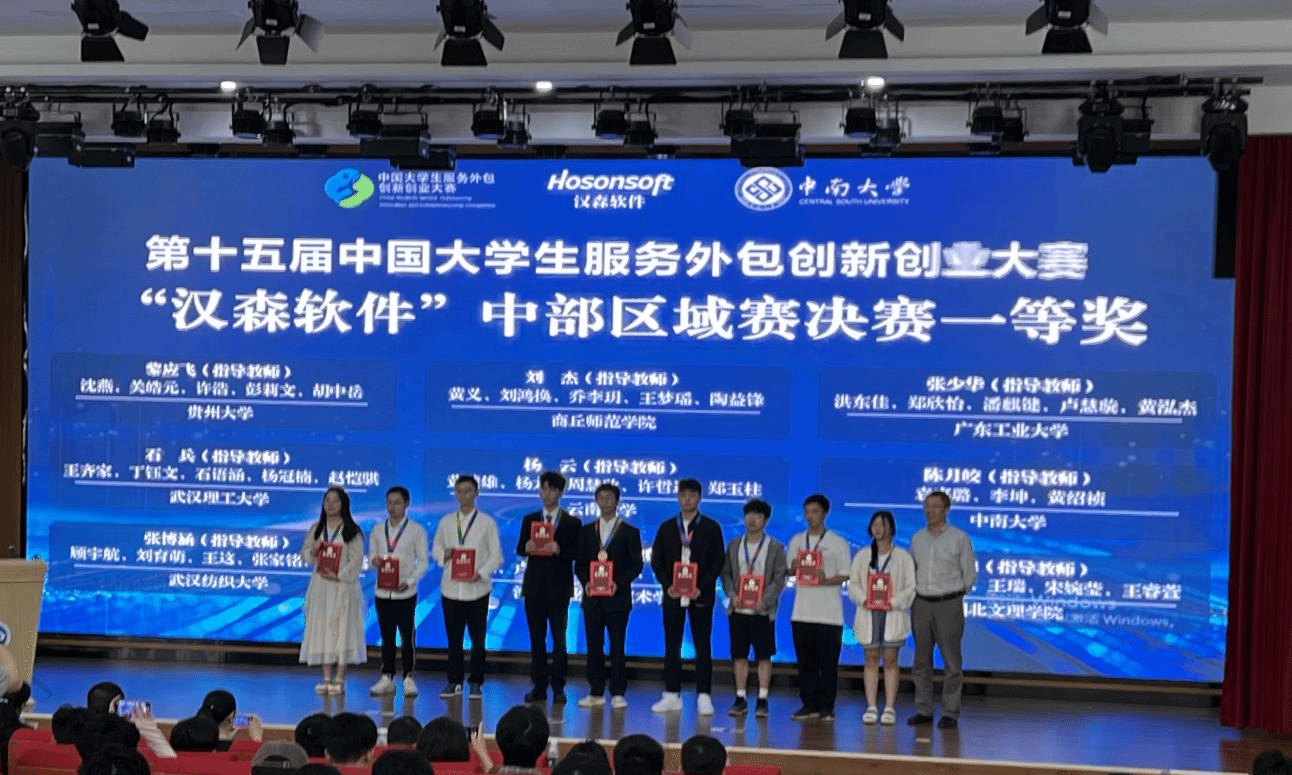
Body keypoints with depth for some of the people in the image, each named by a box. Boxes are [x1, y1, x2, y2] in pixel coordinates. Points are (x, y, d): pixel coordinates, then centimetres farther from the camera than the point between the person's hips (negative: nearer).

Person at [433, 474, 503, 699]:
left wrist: (481, 573, -15)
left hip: (477, 588, -2)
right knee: (453, 638, 6)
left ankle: (476, 682, 11)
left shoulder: (487, 522, 3)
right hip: (451, 587, 2)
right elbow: (436, 548, 15)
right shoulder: (446, 522, 11)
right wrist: (444, 554, -9)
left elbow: (496, 555, 1)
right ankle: (454, 682, 14)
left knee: (478, 639, 2)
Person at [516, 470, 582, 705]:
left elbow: (576, 553, -4)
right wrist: (526, 547, -18)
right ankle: (539, 686, 10)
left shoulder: (572, 523, 5)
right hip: (534, 586, 3)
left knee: (559, 638, -3)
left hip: (559, 587, -3)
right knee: (536, 638, 5)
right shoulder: (529, 520, 13)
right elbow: (519, 549, 5)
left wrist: (559, 549, -22)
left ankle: (558, 687, 3)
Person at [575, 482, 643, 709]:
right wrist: (585, 582, -8)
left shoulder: (629, 532, 5)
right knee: (594, 645, 3)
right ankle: (596, 692, 9)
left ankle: (618, 693, 3)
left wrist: (618, 582, -14)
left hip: (617, 597, -3)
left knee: (617, 646, -2)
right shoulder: (587, 531, 13)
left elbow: (636, 565, 0)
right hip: (592, 597, 3)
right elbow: (579, 563, 11)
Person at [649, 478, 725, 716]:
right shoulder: (667, 527, 10)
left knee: (703, 647, -1)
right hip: (673, 595, 2)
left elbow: (717, 563, -1)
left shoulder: (711, 528, 3)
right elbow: (656, 560, 8)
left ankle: (704, 696, 1)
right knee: (671, 646, 4)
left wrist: (701, 588, -12)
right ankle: (672, 695, 10)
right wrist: (668, 585, -6)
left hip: (700, 595, -2)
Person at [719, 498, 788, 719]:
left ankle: (762, 700, 4)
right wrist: (732, 595, -8)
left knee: (764, 656, -1)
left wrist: (764, 601, -16)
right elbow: (726, 573, 9)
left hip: (763, 611, -3)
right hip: (738, 609, 3)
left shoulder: (775, 547, 1)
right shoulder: (734, 545, 11)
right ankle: (740, 699, 12)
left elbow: (779, 578, -4)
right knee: (739, 655, 5)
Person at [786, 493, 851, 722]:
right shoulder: (797, 540, 14)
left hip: (829, 613, -3)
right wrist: (794, 567, -5)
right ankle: (809, 704, 12)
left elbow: (845, 575, 0)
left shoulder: (838, 543, 3)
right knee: (805, 661, 5)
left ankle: (826, 707, 4)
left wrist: (825, 580, -18)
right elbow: (788, 571, 18)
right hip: (802, 611, 3)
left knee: (828, 662, -2)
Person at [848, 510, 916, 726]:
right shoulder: (862, 556, 11)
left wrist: (894, 602, -14)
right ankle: (871, 707, 7)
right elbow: (853, 583, 10)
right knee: (871, 660, 3)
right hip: (868, 613, 2)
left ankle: (889, 708, 2)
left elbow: (911, 587, -1)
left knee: (890, 660, -1)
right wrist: (863, 599, -8)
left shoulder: (903, 556, 2)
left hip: (893, 614, -2)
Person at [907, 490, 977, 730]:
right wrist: (915, 594, 10)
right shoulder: (917, 538, 10)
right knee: (921, 660, 6)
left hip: (948, 604, -4)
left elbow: (970, 573, 3)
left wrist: (954, 595, 7)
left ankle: (950, 713, -1)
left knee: (951, 661, -4)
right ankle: (924, 710, 13)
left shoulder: (959, 538, -1)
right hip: (921, 603, 4)